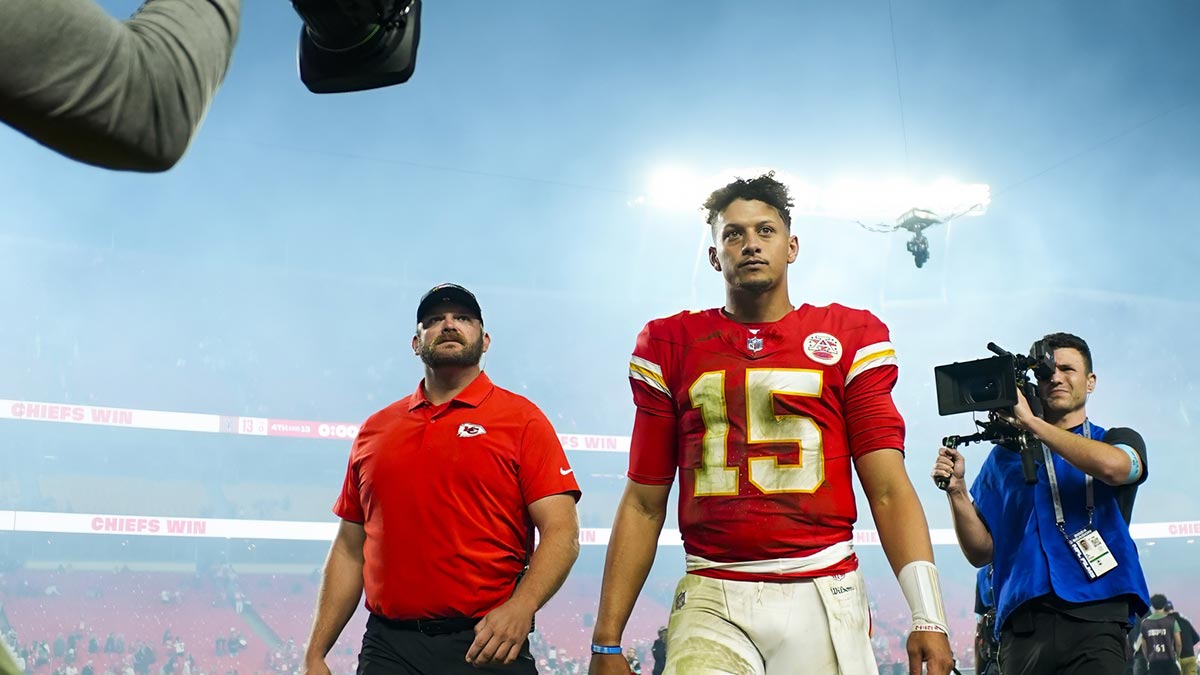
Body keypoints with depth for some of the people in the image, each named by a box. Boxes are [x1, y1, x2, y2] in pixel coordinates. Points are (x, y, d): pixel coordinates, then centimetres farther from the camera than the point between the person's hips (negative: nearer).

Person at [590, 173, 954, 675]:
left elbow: (888, 488, 0)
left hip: (824, 596, 0)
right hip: (711, 601, 0)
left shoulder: (851, 337, 6)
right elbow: (644, 504, 8)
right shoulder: (670, 346, 8)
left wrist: (928, 617, -13)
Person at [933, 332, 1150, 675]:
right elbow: (981, 551, 12)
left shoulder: (1119, 441, 15)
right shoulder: (1005, 456, 17)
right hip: (1024, 621, 1)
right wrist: (956, 490, -4)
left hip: (1097, 616, -1)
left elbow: (1111, 466, -13)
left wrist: (1030, 422, -8)